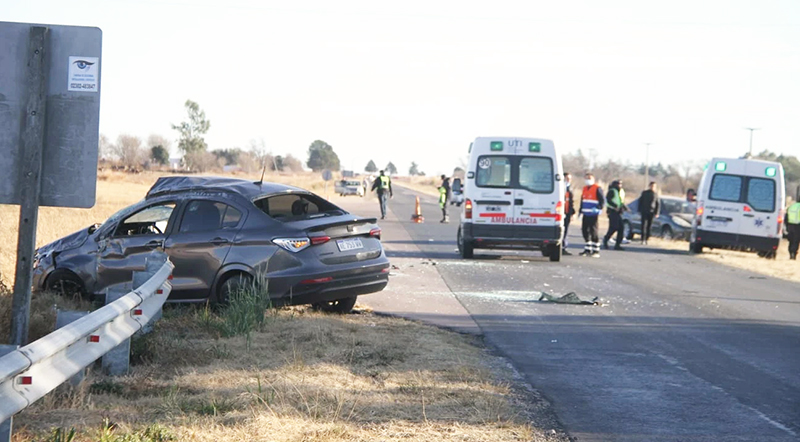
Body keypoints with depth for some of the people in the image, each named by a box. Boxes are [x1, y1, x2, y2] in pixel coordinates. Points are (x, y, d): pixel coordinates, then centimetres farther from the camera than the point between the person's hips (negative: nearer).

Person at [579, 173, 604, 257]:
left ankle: (596, 251, -2)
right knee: (585, 231, 10)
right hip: (586, 214, 8)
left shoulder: (597, 188, -5)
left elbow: (602, 200, -10)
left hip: (593, 215, -8)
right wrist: (581, 211, 23)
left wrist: (599, 208, -25)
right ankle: (587, 249, 20)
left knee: (593, 232, -8)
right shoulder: (585, 188, 19)